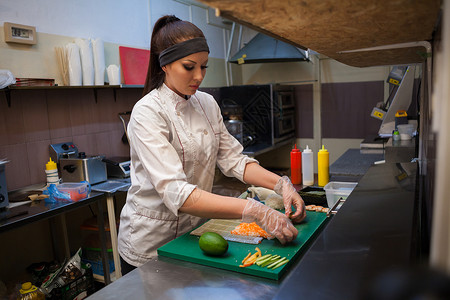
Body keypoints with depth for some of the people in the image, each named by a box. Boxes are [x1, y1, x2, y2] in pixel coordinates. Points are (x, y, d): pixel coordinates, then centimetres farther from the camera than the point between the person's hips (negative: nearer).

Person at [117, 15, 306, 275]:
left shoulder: (207, 104, -1)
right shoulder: (147, 113, -22)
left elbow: (233, 159, 1)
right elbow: (176, 193, -32)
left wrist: (281, 183, -15)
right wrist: (256, 211, -39)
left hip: (195, 232, 6)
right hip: (152, 243, -5)